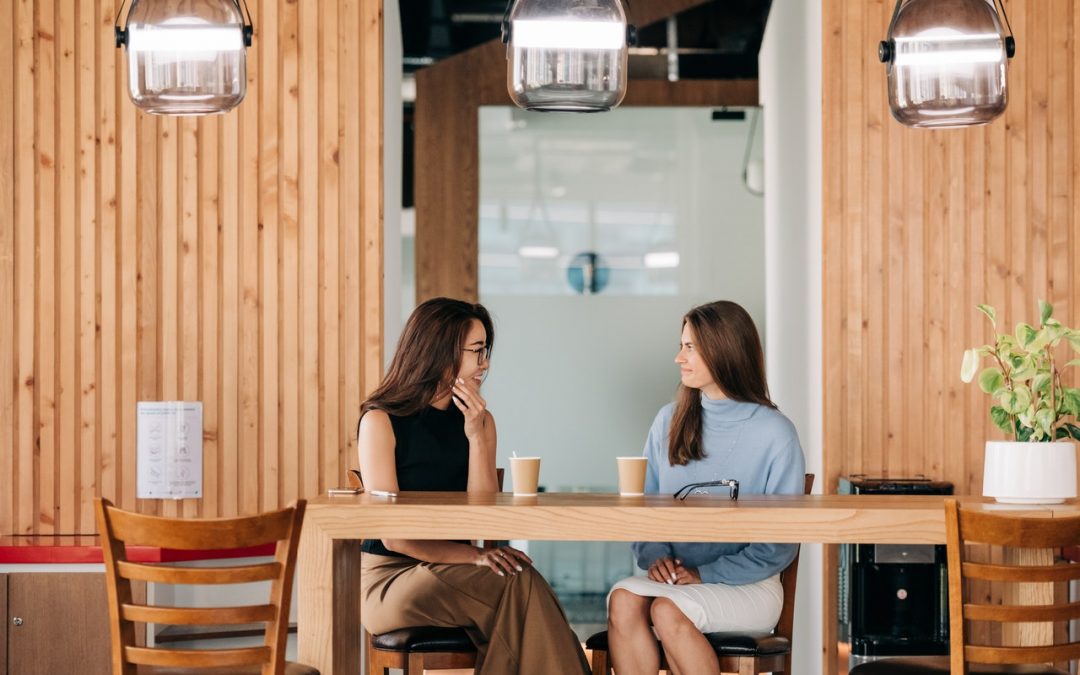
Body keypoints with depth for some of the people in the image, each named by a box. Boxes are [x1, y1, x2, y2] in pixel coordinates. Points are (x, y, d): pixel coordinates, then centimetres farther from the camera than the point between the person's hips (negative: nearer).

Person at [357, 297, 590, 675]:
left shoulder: (479, 421, 9)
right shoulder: (381, 421, -7)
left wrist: (476, 438, -10)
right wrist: (474, 556, -24)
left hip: (451, 575, 4)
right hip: (390, 579, -4)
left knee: (518, 584, -30)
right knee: (518, 586, -29)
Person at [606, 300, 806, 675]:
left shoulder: (775, 433, -5)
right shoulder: (670, 421, 10)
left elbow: (780, 545, -5)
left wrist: (706, 574, -15)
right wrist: (655, 556, -10)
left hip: (747, 587, -4)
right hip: (673, 578, 4)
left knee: (667, 610, -32)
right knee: (623, 600, -28)